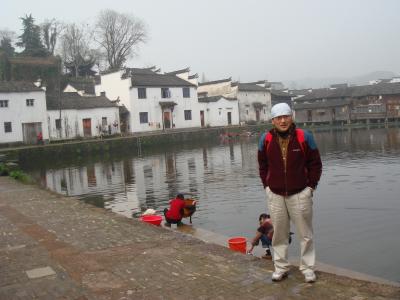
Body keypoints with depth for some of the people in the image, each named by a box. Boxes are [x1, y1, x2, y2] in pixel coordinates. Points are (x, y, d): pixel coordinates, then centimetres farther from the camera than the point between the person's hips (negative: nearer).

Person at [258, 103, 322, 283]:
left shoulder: (304, 137, -6)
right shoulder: (266, 139, -2)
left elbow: (315, 163, 2)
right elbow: (262, 166, 10)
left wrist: (311, 186, -2)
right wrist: (267, 186, 5)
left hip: (300, 194, -1)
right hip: (275, 195, 2)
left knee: (305, 234, 6)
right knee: (279, 234, 9)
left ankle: (308, 268, 20)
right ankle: (280, 267, 23)